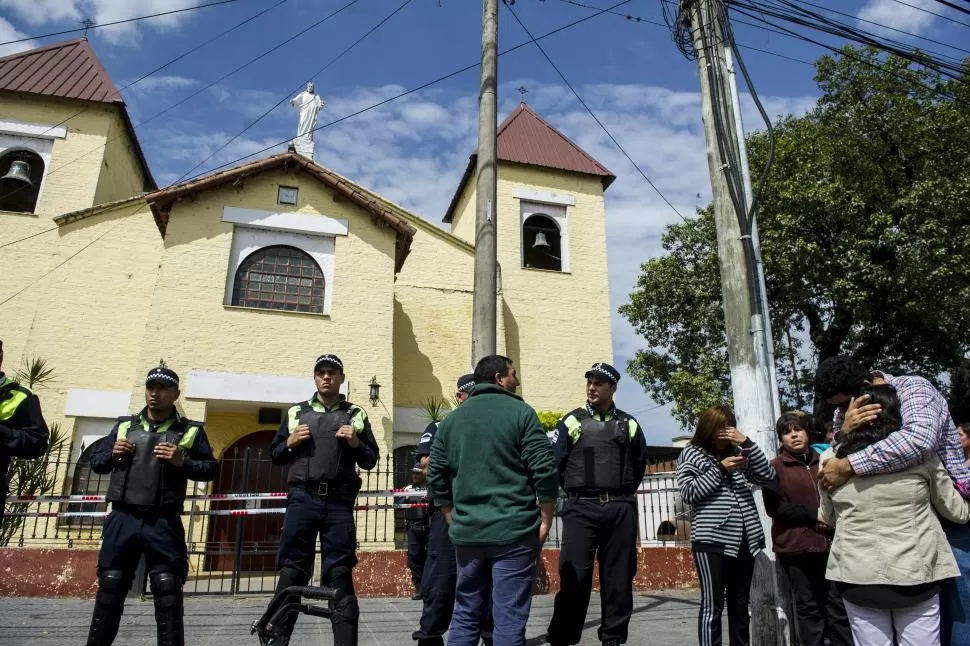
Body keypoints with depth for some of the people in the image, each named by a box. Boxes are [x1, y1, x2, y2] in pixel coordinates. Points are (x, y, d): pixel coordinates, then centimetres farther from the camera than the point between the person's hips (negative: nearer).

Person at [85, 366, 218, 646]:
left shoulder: (190, 431, 5)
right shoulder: (125, 425, 15)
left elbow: (211, 468, 2)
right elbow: (95, 461, 19)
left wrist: (182, 462, -14)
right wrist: (112, 454, -3)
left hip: (163, 522, -3)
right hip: (122, 518, 3)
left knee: (167, 590, -1)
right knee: (109, 587, 9)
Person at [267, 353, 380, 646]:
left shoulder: (356, 415, 11)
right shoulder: (296, 412, 14)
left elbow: (371, 461, 11)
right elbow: (275, 455, 17)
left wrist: (355, 444, -7)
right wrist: (290, 443, -3)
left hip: (339, 502, -1)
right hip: (303, 499, 1)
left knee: (340, 574, 0)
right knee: (291, 570, 2)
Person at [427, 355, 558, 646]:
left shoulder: (451, 419, 10)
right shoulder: (520, 412, -4)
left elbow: (436, 477, 11)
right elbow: (544, 471, -11)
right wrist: (545, 521, -2)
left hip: (467, 533, 5)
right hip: (514, 532, -5)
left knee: (466, 613, 16)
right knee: (509, 618, 2)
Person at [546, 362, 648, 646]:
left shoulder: (628, 424, 9)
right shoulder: (572, 421, 2)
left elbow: (640, 463, 20)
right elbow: (555, 461, 2)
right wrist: (575, 492, 6)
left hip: (621, 510, 2)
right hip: (581, 509, -2)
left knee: (618, 577, 7)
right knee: (574, 577, -4)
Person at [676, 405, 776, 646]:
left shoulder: (737, 454, 17)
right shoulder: (691, 454, 4)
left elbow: (767, 476, 6)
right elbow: (689, 493, -7)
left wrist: (747, 442, -2)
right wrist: (720, 469, -10)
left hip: (744, 540, 5)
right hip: (711, 540, -5)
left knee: (740, 605, 13)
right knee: (712, 605, -5)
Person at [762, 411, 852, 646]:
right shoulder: (776, 467, -1)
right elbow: (774, 507, -8)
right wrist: (812, 515, -14)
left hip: (830, 542, 3)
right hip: (796, 546, -3)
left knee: (838, 604, 6)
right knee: (808, 606, 6)